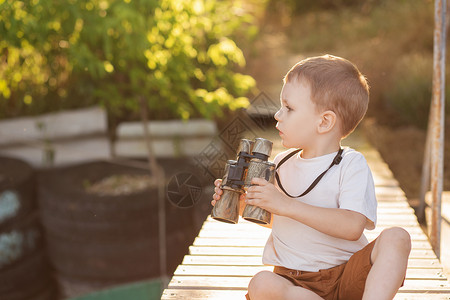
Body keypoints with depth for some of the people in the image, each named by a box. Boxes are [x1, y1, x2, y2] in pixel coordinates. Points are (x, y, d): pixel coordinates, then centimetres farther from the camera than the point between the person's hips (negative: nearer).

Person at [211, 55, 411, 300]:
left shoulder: (351, 165, -7)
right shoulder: (282, 164, 10)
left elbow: (353, 226, -22)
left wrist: (286, 205, -26)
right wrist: (243, 205, 5)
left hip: (347, 277, -2)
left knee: (396, 238, -28)